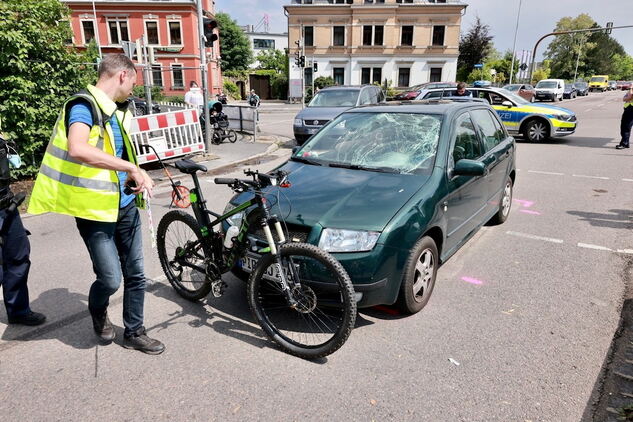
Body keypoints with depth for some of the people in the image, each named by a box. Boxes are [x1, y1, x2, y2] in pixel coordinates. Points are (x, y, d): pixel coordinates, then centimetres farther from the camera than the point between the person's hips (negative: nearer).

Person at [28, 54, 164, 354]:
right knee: (110, 279, -6)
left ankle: (134, 333, 28)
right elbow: (78, 149, -34)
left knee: (135, 274, 11)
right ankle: (98, 312, 30)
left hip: (125, 204, 8)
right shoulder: (84, 105, -14)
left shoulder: (118, 110, 14)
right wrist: (130, 167, -29)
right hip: (95, 208, -8)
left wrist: (136, 175, 6)